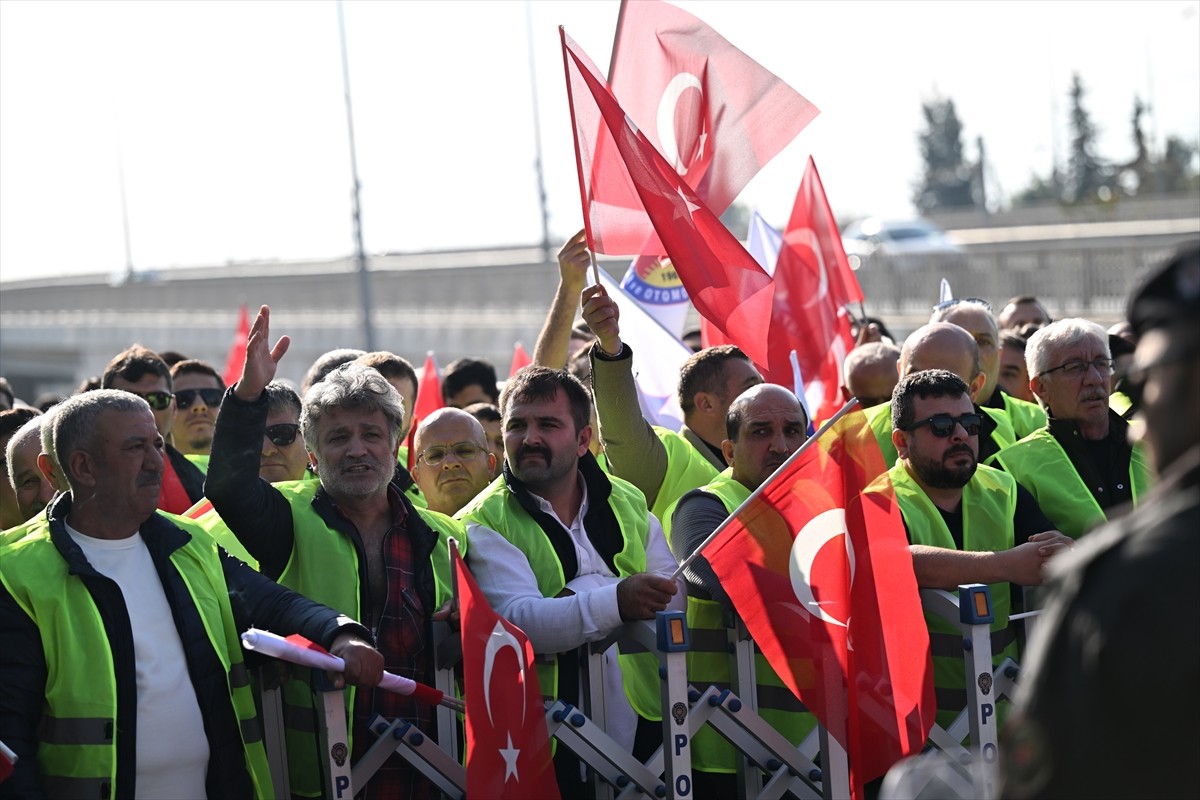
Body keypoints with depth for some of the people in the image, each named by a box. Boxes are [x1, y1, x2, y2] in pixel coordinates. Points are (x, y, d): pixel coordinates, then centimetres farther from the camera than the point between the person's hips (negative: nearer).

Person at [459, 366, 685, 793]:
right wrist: (613, 603, -32)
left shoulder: (627, 503, 12)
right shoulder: (484, 524, -2)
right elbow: (517, 619, -17)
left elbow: (675, 595, 5)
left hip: (644, 724, 4)